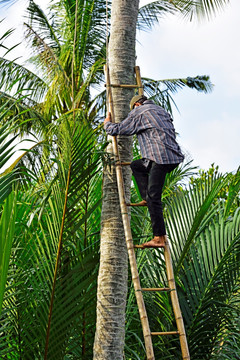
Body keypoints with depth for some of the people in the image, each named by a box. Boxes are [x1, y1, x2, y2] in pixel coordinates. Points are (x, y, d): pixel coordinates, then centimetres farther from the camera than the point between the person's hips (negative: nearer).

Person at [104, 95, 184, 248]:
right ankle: (146, 199, 13)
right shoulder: (161, 110, 27)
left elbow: (116, 129, 7)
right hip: (174, 156, 9)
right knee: (136, 166, 26)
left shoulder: (138, 112, 4)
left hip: (161, 157, -9)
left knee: (153, 197, -9)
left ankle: (159, 238, -12)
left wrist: (107, 123, 30)